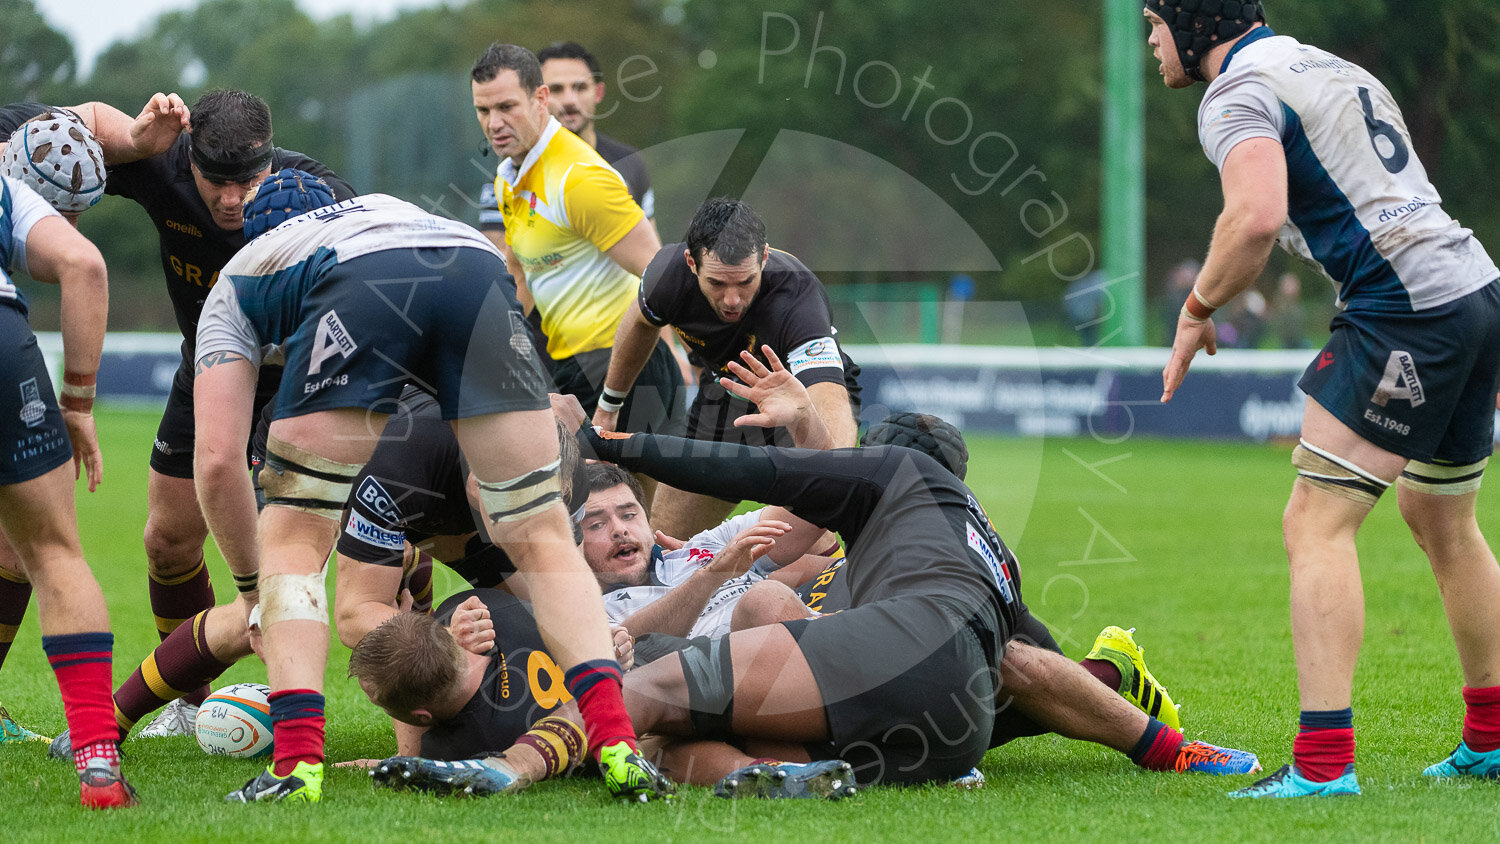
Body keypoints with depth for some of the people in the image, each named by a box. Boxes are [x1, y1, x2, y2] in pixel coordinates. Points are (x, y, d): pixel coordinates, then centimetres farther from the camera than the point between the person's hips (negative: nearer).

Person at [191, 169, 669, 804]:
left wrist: (255, 585, 39)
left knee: (292, 540, 11)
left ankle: (297, 764, -4)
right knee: (543, 536, 11)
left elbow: (217, 459, 26)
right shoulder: (384, 206, 47)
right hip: (480, 269, 3)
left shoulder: (234, 284, 36)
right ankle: (617, 745, -2)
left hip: (360, 292, -3)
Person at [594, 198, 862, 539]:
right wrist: (608, 406, 12)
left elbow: (830, 400, -56)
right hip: (724, 393, 5)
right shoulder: (670, 271, -27)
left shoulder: (797, 299, -42)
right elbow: (640, 322, 0)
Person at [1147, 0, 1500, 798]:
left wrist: (1198, 309, -9)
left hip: (1407, 306, -9)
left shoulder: (1238, 92, -7)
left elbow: (1257, 217, -23)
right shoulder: (1329, 67, 22)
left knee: (1317, 523, -10)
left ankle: (1323, 762, -18)